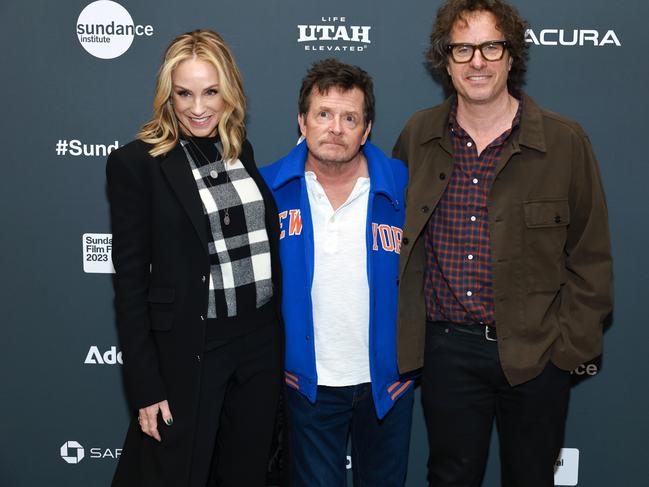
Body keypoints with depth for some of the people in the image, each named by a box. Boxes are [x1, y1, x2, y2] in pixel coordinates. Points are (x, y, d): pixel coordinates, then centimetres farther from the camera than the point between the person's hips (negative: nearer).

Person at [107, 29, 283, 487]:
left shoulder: (243, 152, 7)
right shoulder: (136, 163, -9)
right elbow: (130, 282, -9)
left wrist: (279, 337, 10)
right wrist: (146, 387, -11)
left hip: (261, 342, 5)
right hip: (188, 351, -5)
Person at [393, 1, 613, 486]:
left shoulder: (565, 141, -4)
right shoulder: (417, 136, 2)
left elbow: (591, 255, 0)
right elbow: (398, 237, 12)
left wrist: (572, 342, -5)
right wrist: (404, 335, 6)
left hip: (538, 352, -1)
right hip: (447, 349, 1)